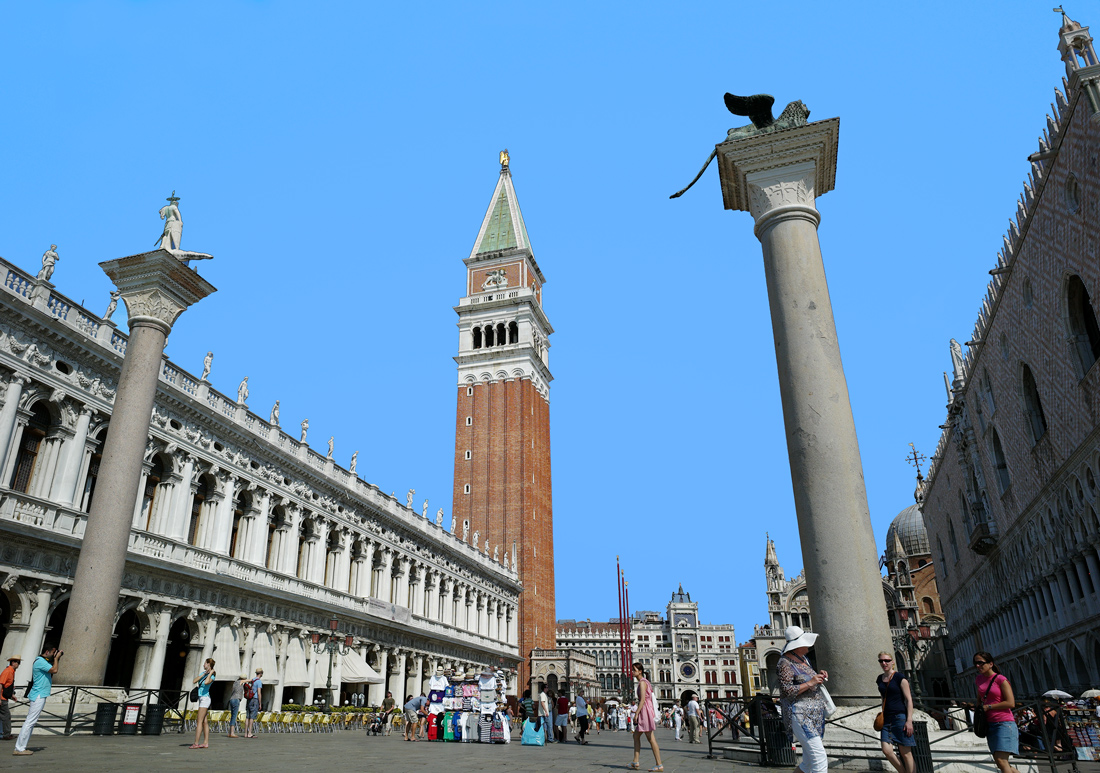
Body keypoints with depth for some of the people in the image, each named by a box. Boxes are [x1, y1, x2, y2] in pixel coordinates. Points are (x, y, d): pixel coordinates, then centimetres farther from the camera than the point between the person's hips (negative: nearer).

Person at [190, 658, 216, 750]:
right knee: (204, 721, 7)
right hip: (202, 698, 9)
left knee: (199, 721, -10)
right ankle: (206, 743, 8)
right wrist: (204, 674, -3)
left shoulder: (212, 676, -12)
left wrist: (210, 673, -21)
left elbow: (206, 682, -33)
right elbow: (194, 681, 3)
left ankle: (196, 743, -10)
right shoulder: (203, 673, 14)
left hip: (205, 698, -9)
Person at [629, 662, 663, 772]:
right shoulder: (644, 682, 16)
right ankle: (635, 762, 17)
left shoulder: (642, 682, -13)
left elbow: (643, 700, -20)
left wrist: (636, 714, -19)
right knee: (636, 736, 13)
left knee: (651, 739, -6)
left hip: (645, 710, -10)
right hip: (644, 713, 10)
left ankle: (659, 766, -3)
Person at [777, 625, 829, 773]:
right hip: (800, 715, -9)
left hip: (815, 715, 9)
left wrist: (819, 676, 8)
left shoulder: (803, 659, 15)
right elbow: (786, 691, -18)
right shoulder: (785, 663, -13)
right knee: (820, 757, -16)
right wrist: (809, 683, -19)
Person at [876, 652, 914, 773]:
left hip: (900, 717, -5)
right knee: (887, 750, -7)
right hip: (886, 719, 5)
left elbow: (909, 699, -7)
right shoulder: (880, 679, 13)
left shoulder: (900, 677, -5)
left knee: (905, 753, -2)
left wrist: (909, 720, -14)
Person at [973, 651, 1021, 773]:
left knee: (1001, 761, -16)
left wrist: (988, 707, -12)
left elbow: (1010, 703, -16)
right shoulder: (978, 679, 12)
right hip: (990, 725, 7)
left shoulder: (1001, 679, -9)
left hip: (1004, 723, -7)